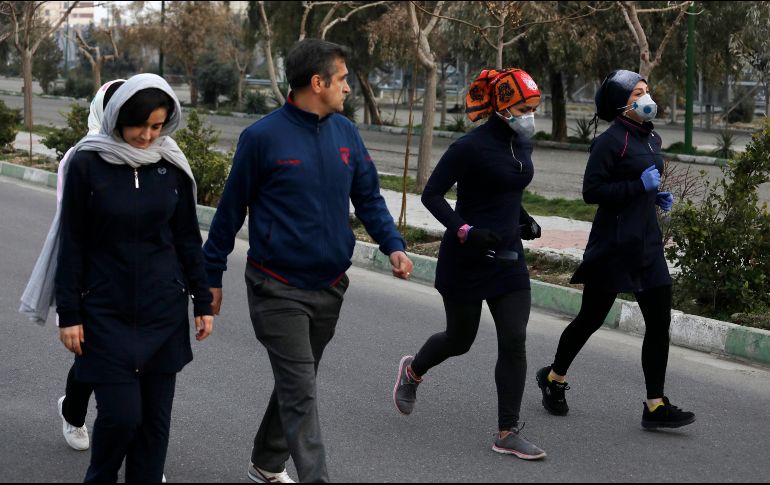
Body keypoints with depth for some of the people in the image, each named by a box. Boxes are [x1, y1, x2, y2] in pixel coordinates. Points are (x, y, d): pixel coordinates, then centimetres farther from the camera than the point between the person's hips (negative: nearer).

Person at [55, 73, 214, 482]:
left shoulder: (172, 165, 1)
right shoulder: (87, 164, -7)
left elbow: (187, 238, 9)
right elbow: (72, 244, -4)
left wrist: (202, 302, 7)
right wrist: (68, 313, -6)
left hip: (163, 311, 3)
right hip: (107, 312, -3)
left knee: (155, 414, 6)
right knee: (121, 413, -6)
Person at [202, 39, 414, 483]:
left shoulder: (346, 133, 3)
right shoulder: (263, 137, -12)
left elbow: (369, 197, 8)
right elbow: (232, 209, -5)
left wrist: (393, 245, -9)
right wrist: (213, 275, 0)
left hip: (330, 287, 6)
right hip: (278, 290, -6)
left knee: (296, 382, 19)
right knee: (301, 393, -9)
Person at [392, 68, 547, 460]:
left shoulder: (522, 144, 5)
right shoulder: (471, 147, -17)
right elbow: (431, 194, -15)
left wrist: (523, 220, 9)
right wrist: (464, 231, -26)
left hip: (508, 258, 6)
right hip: (466, 260, -6)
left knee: (514, 341, -4)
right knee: (460, 340, 11)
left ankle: (508, 433, 3)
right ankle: (413, 372, 44)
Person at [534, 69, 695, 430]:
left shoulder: (651, 139, 13)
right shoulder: (611, 140, -13)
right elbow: (592, 191, -18)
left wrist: (656, 196, 7)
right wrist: (640, 185, -20)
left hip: (647, 243, 7)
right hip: (614, 244, -7)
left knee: (659, 322, 0)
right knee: (591, 318, 6)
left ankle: (656, 405, 3)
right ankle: (554, 376, 30)